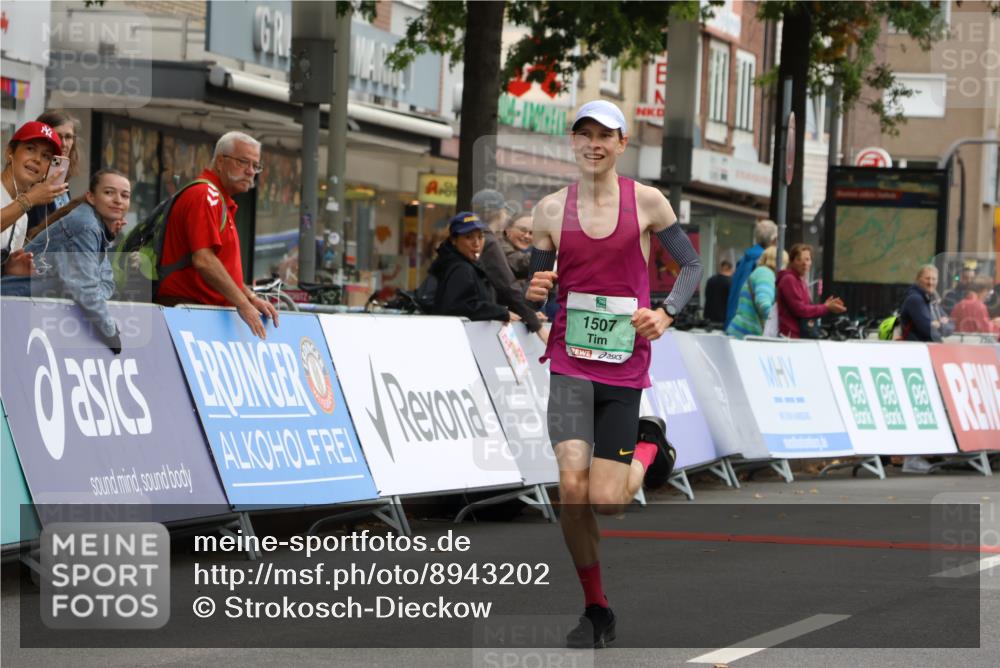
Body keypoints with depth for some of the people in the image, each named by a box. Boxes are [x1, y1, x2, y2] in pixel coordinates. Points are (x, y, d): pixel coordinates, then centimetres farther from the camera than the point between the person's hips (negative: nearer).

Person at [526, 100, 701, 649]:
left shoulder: (646, 202, 0)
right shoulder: (551, 210, 3)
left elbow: (691, 265, 7)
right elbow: (536, 288, 10)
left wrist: (665, 315, -9)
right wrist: (534, 293, -14)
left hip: (625, 367, -1)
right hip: (570, 362, 1)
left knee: (605, 501, -5)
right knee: (571, 485, -17)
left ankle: (647, 455, 32)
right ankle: (596, 610, 2)